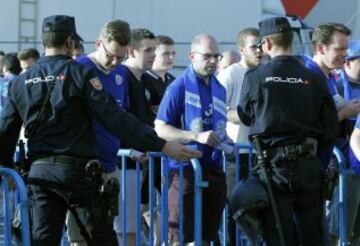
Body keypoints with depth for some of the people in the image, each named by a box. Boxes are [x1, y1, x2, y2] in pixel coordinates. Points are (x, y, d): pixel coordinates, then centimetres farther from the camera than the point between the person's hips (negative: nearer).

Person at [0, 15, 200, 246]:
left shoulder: (20, 82, 8)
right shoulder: (80, 74, -6)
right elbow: (116, 119, -13)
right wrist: (161, 145, -12)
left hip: (39, 172, 4)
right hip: (77, 170, -4)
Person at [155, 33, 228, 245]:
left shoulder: (220, 89, 14)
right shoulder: (179, 87, -5)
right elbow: (160, 129, -9)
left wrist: (225, 142, 5)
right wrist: (197, 137, -19)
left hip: (214, 170, 6)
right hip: (185, 169, -6)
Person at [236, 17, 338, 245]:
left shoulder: (254, 77, -7)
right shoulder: (314, 80, -3)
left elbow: (245, 116, 9)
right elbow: (331, 128, -1)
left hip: (273, 166, -2)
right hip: (309, 166, 2)